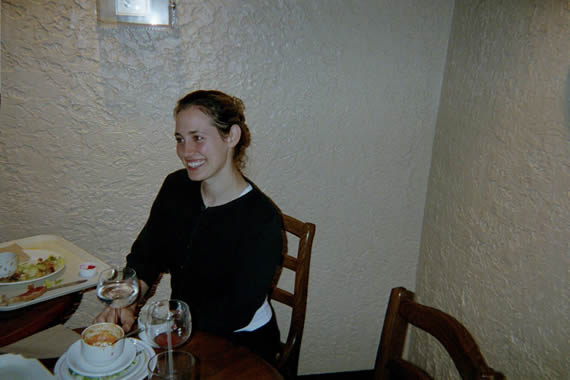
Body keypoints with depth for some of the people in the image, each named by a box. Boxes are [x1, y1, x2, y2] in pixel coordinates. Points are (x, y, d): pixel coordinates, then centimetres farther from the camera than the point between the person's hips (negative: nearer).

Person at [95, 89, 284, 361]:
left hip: (241, 343, -5)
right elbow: (146, 255, 0)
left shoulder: (262, 219, -22)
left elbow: (236, 311, -20)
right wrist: (125, 304, -17)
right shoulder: (176, 187, -3)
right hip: (184, 331, 5)